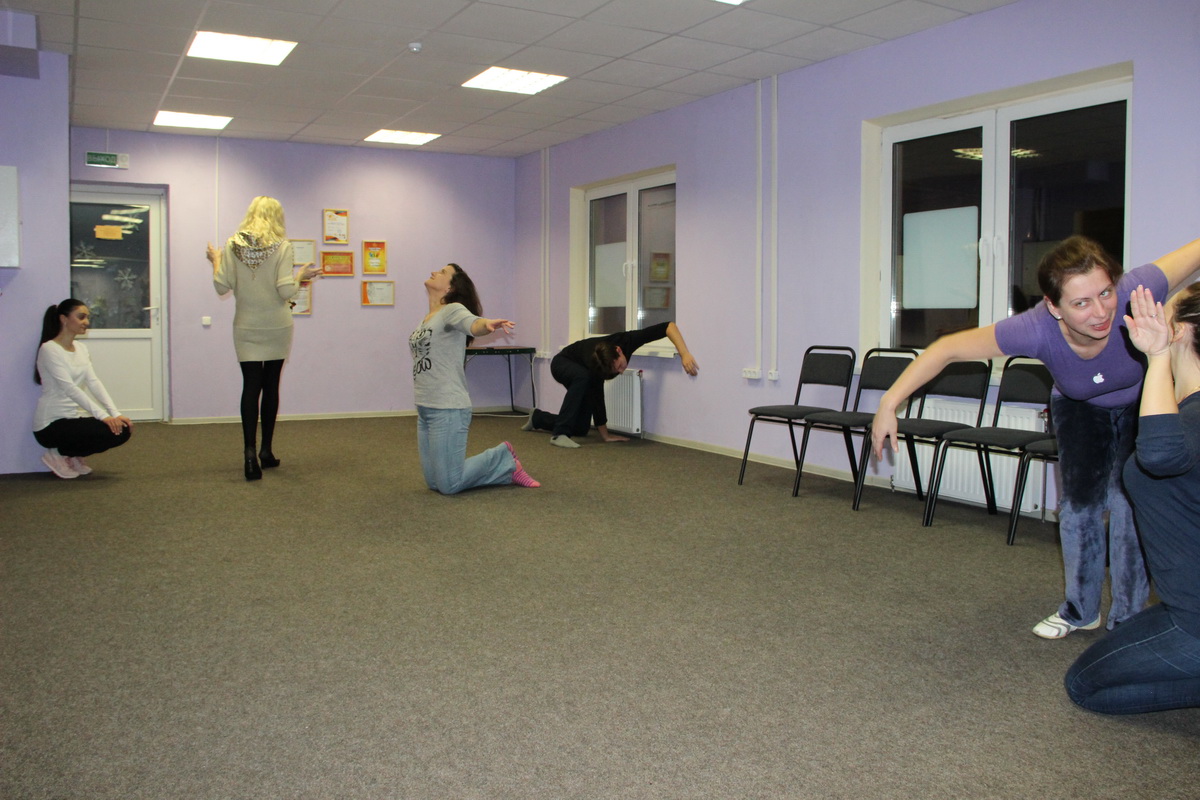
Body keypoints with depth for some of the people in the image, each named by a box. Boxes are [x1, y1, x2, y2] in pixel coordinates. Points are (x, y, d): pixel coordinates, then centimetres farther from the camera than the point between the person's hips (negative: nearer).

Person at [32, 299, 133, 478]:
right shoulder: (49, 349, -15)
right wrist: (103, 416, -32)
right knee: (110, 431, -24)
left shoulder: (81, 348, 10)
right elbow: (69, 388, -24)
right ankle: (58, 455, -3)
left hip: (74, 417, 8)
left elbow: (94, 382, 1)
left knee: (123, 429, -7)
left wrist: (116, 413, -13)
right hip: (52, 424, -8)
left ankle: (71, 455, 9)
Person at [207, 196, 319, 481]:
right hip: (277, 328, -1)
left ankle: (250, 453, -15)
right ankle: (266, 451, 18)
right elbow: (285, 290, -16)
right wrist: (301, 276, 3)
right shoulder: (282, 247, -9)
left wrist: (215, 260, 13)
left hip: (246, 329, 1)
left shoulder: (232, 245, -2)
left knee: (251, 387, 0)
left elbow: (222, 287, -3)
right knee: (270, 386, 12)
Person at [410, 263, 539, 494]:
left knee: (449, 485, -7)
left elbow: (473, 324, -33)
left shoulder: (453, 310, -10)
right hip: (424, 409, 9)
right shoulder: (427, 318, 15)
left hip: (448, 409, -9)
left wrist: (488, 324, -56)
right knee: (434, 482, 10)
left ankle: (505, 459, 13)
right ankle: (505, 466, 20)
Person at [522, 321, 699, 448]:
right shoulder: (594, 367, -43)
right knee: (583, 377, -43)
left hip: (581, 373, 6)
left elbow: (669, 326, -38)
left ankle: (538, 418, 27)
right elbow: (596, 399, -34)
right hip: (562, 363, -5)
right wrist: (605, 435, -27)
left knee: (581, 429, -1)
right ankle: (559, 433, -33)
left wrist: (685, 354, -50)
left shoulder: (627, 340, -36)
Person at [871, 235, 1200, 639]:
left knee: (1129, 503, -11)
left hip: (1146, 404, -1)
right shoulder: (1037, 329, -39)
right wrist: (889, 403, -37)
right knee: (1078, 504, 4)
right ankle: (1080, 611, 26)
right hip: (1080, 408, 1)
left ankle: (1127, 622, 7)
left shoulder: (1134, 293, -41)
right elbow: (947, 349, -34)